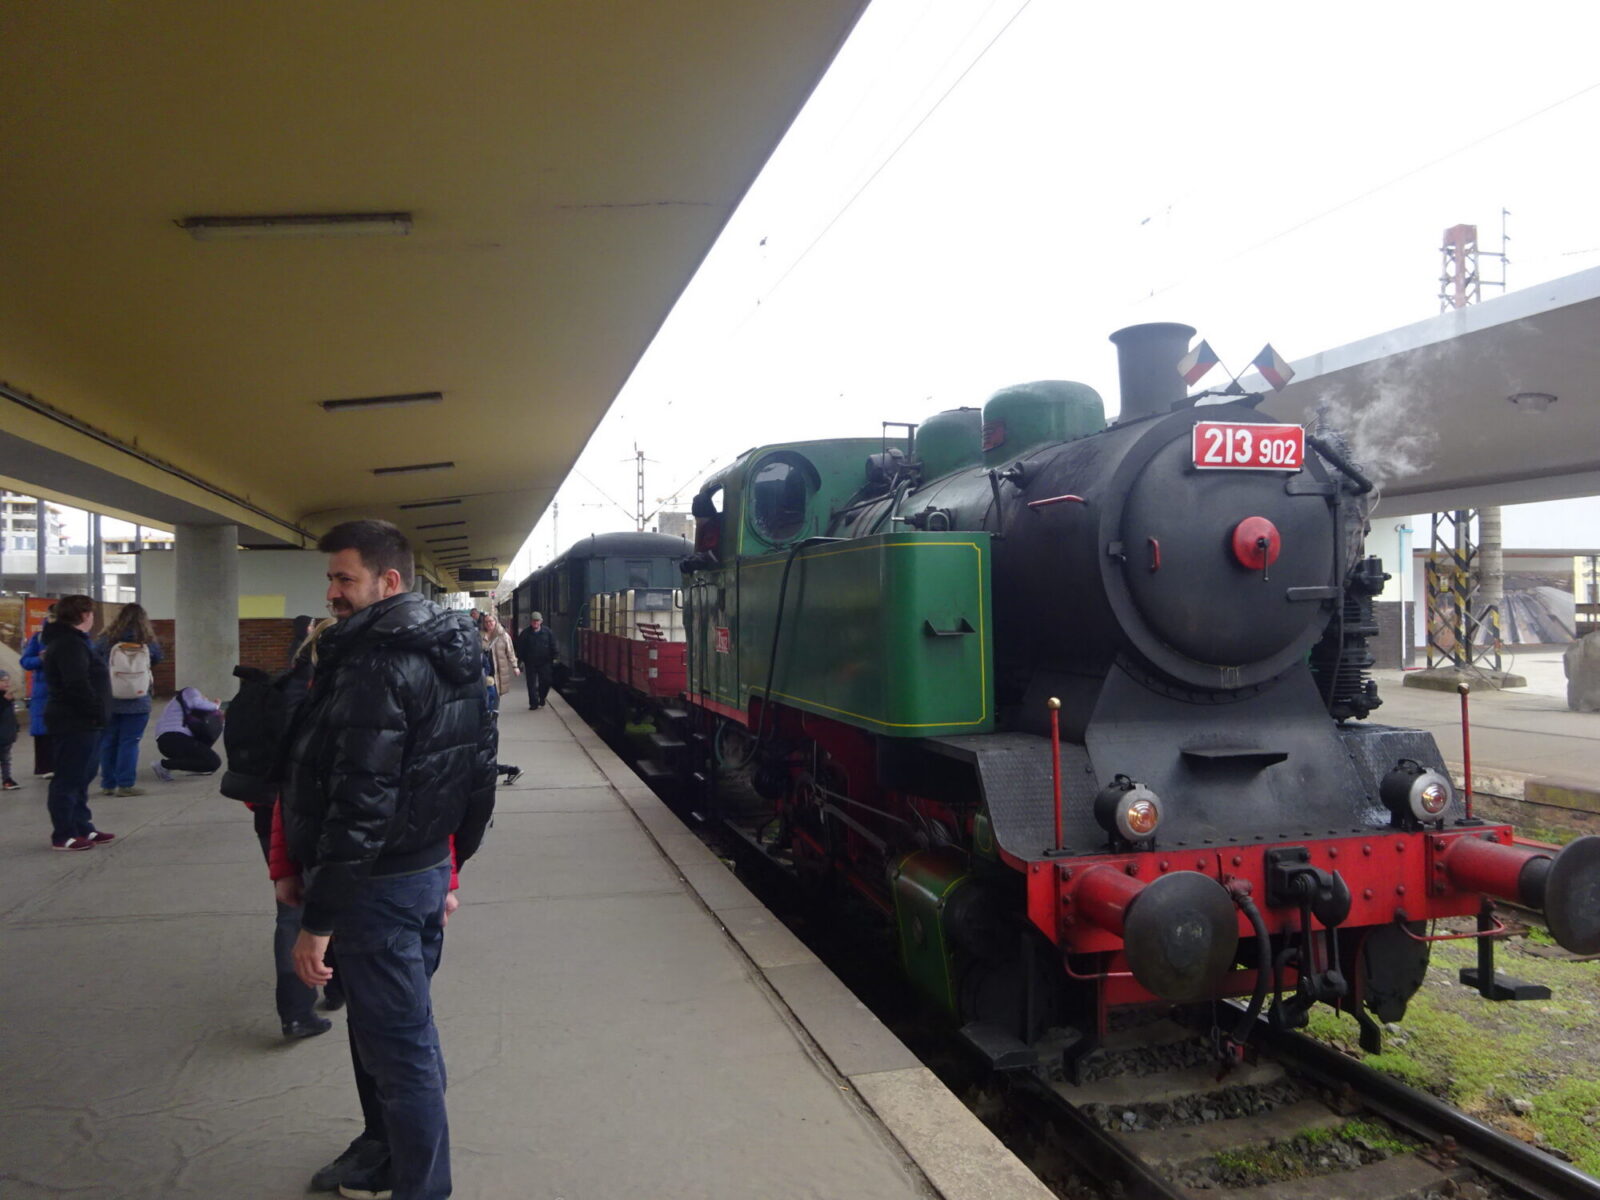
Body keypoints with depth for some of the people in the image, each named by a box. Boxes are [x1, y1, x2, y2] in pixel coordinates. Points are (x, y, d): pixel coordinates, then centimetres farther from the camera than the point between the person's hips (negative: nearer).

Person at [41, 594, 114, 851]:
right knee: (69, 779, -5)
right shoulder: (70, 644, -17)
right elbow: (77, 685, -26)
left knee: (80, 778, 16)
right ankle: (63, 836, 0)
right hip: (76, 723, -11)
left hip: (81, 722, 11)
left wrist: (97, 713, 14)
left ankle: (83, 829, 24)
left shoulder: (72, 641, 17)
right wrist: (96, 711, -19)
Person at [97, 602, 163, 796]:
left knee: (108, 742, 12)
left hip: (109, 701, 1)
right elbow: (157, 659, 9)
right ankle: (125, 785, 3)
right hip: (137, 703, -1)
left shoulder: (107, 640, -8)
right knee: (129, 742, 3)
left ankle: (108, 784, 19)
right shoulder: (148, 643, -8)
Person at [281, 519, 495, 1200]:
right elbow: (478, 775, 15)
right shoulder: (451, 657, 8)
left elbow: (360, 806, -25)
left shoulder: (376, 667, -21)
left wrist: (317, 921, -20)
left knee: (397, 1045, 3)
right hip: (430, 868, 10)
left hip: (379, 883, -10)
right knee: (409, 1033, 22)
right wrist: (451, 862, 22)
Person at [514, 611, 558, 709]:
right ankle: (534, 703, 8)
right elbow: (520, 648, 1)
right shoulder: (525, 633, 0)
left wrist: (555, 657, -4)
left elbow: (553, 645, 3)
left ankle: (541, 698, 28)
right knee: (531, 684, 1)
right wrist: (520, 659, -4)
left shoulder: (547, 632, 2)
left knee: (545, 682, 5)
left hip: (545, 663, 0)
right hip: (530, 663, 0)